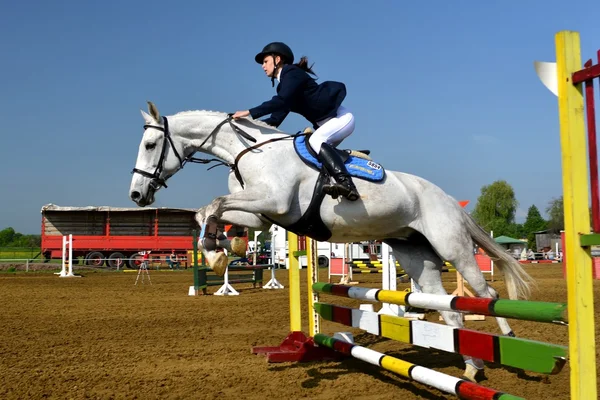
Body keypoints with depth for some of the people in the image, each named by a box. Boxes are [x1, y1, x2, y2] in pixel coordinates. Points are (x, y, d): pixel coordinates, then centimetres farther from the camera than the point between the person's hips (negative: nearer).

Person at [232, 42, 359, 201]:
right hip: (325, 122, 10)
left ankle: (347, 184, -46)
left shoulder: (292, 74, -11)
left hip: (341, 117, -10)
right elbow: (276, 119, 12)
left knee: (315, 140, -31)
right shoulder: (285, 83, 16)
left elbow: (281, 101, -29)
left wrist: (250, 113, -29)